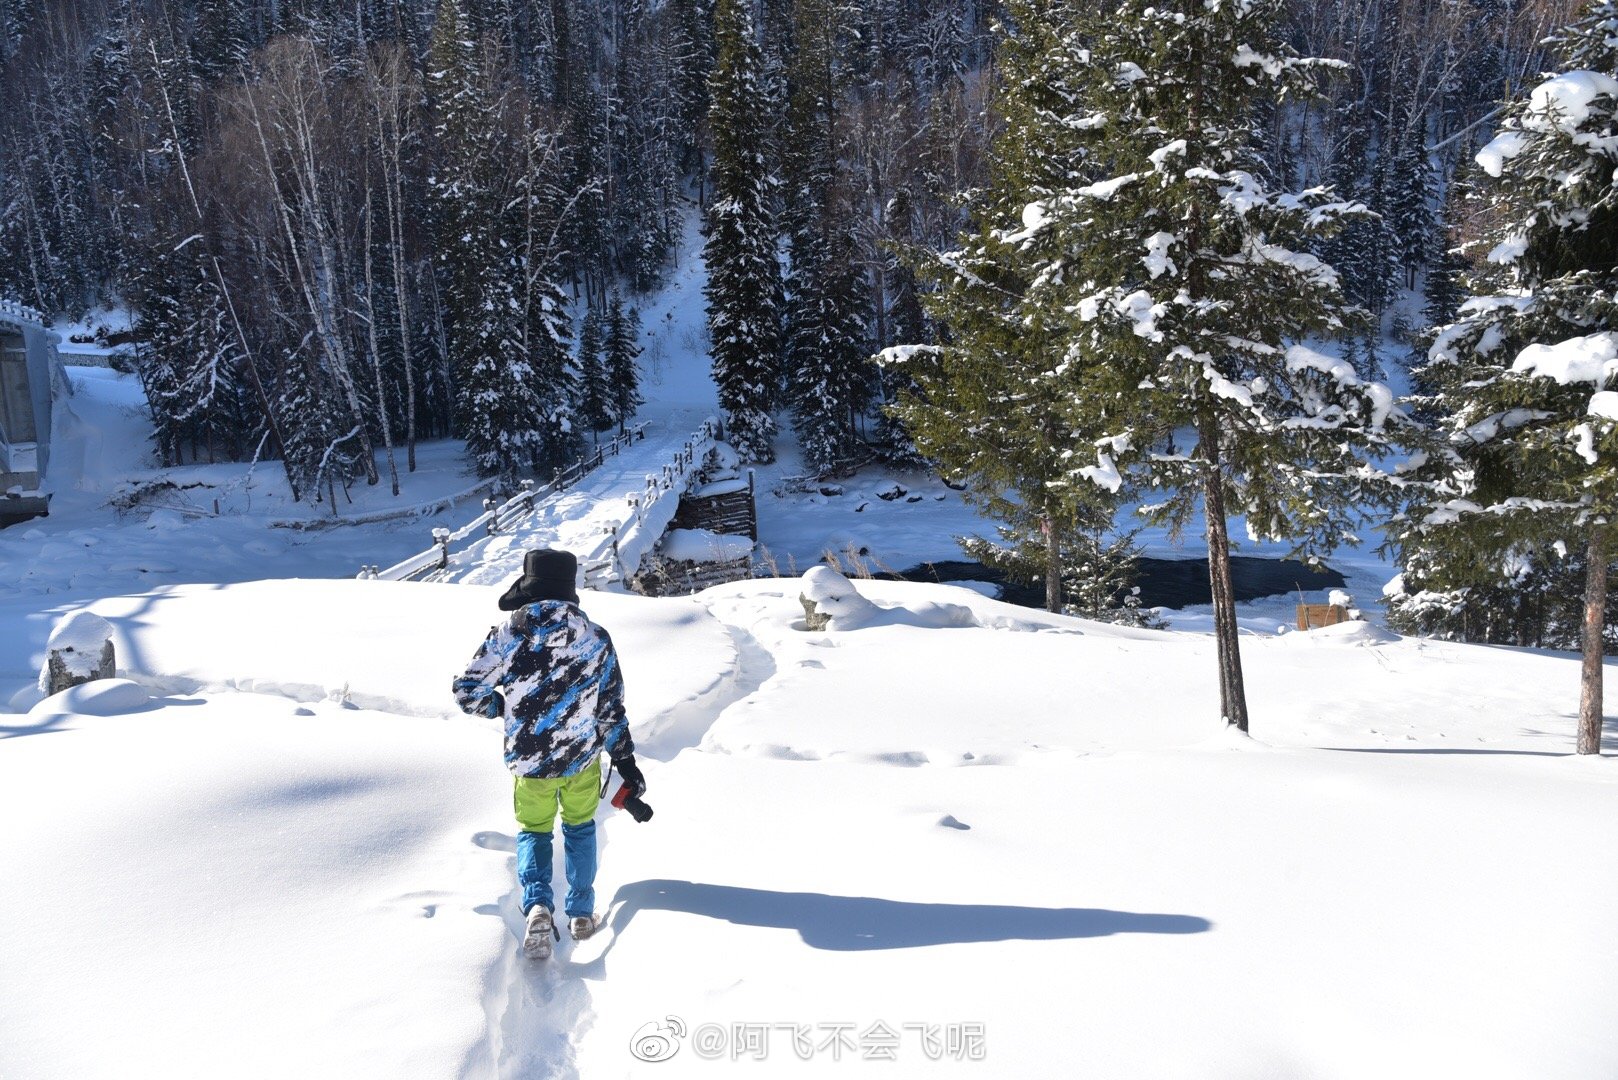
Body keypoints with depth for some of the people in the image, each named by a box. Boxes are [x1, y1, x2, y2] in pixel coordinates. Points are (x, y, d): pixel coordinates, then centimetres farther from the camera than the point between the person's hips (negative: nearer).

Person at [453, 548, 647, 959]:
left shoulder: (506, 634, -13)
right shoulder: (595, 638, -10)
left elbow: (467, 693, -7)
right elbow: (612, 708, -5)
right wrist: (625, 760, 5)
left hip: (529, 759, -1)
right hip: (583, 756, 1)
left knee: (533, 832, 19)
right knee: (580, 828, 24)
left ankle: (537, 905, -3)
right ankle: (581, 913, 28)